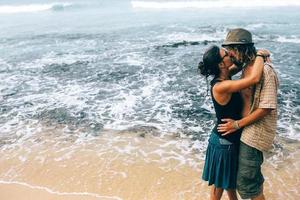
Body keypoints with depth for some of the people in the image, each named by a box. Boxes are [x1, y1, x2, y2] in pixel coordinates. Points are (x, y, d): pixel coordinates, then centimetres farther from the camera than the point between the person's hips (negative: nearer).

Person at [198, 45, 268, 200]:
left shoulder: (223, 77, -5)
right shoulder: (219, 87, -31)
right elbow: (255, 78, -38)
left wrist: (258, 58, 0)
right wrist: (260, 55, -20)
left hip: (231, 138, 9)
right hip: (224, 142, -9)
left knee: (230, 176, 30)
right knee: (220, 182, 14)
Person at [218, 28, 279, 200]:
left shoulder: (265, 70, -22)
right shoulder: (246, 68, 5)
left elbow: (266, 108, -23)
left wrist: (237, 124, -18)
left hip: (255, 132, -8)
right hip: (248, 128, 8)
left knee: (246, 181, -1)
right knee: (254, 173, 24)